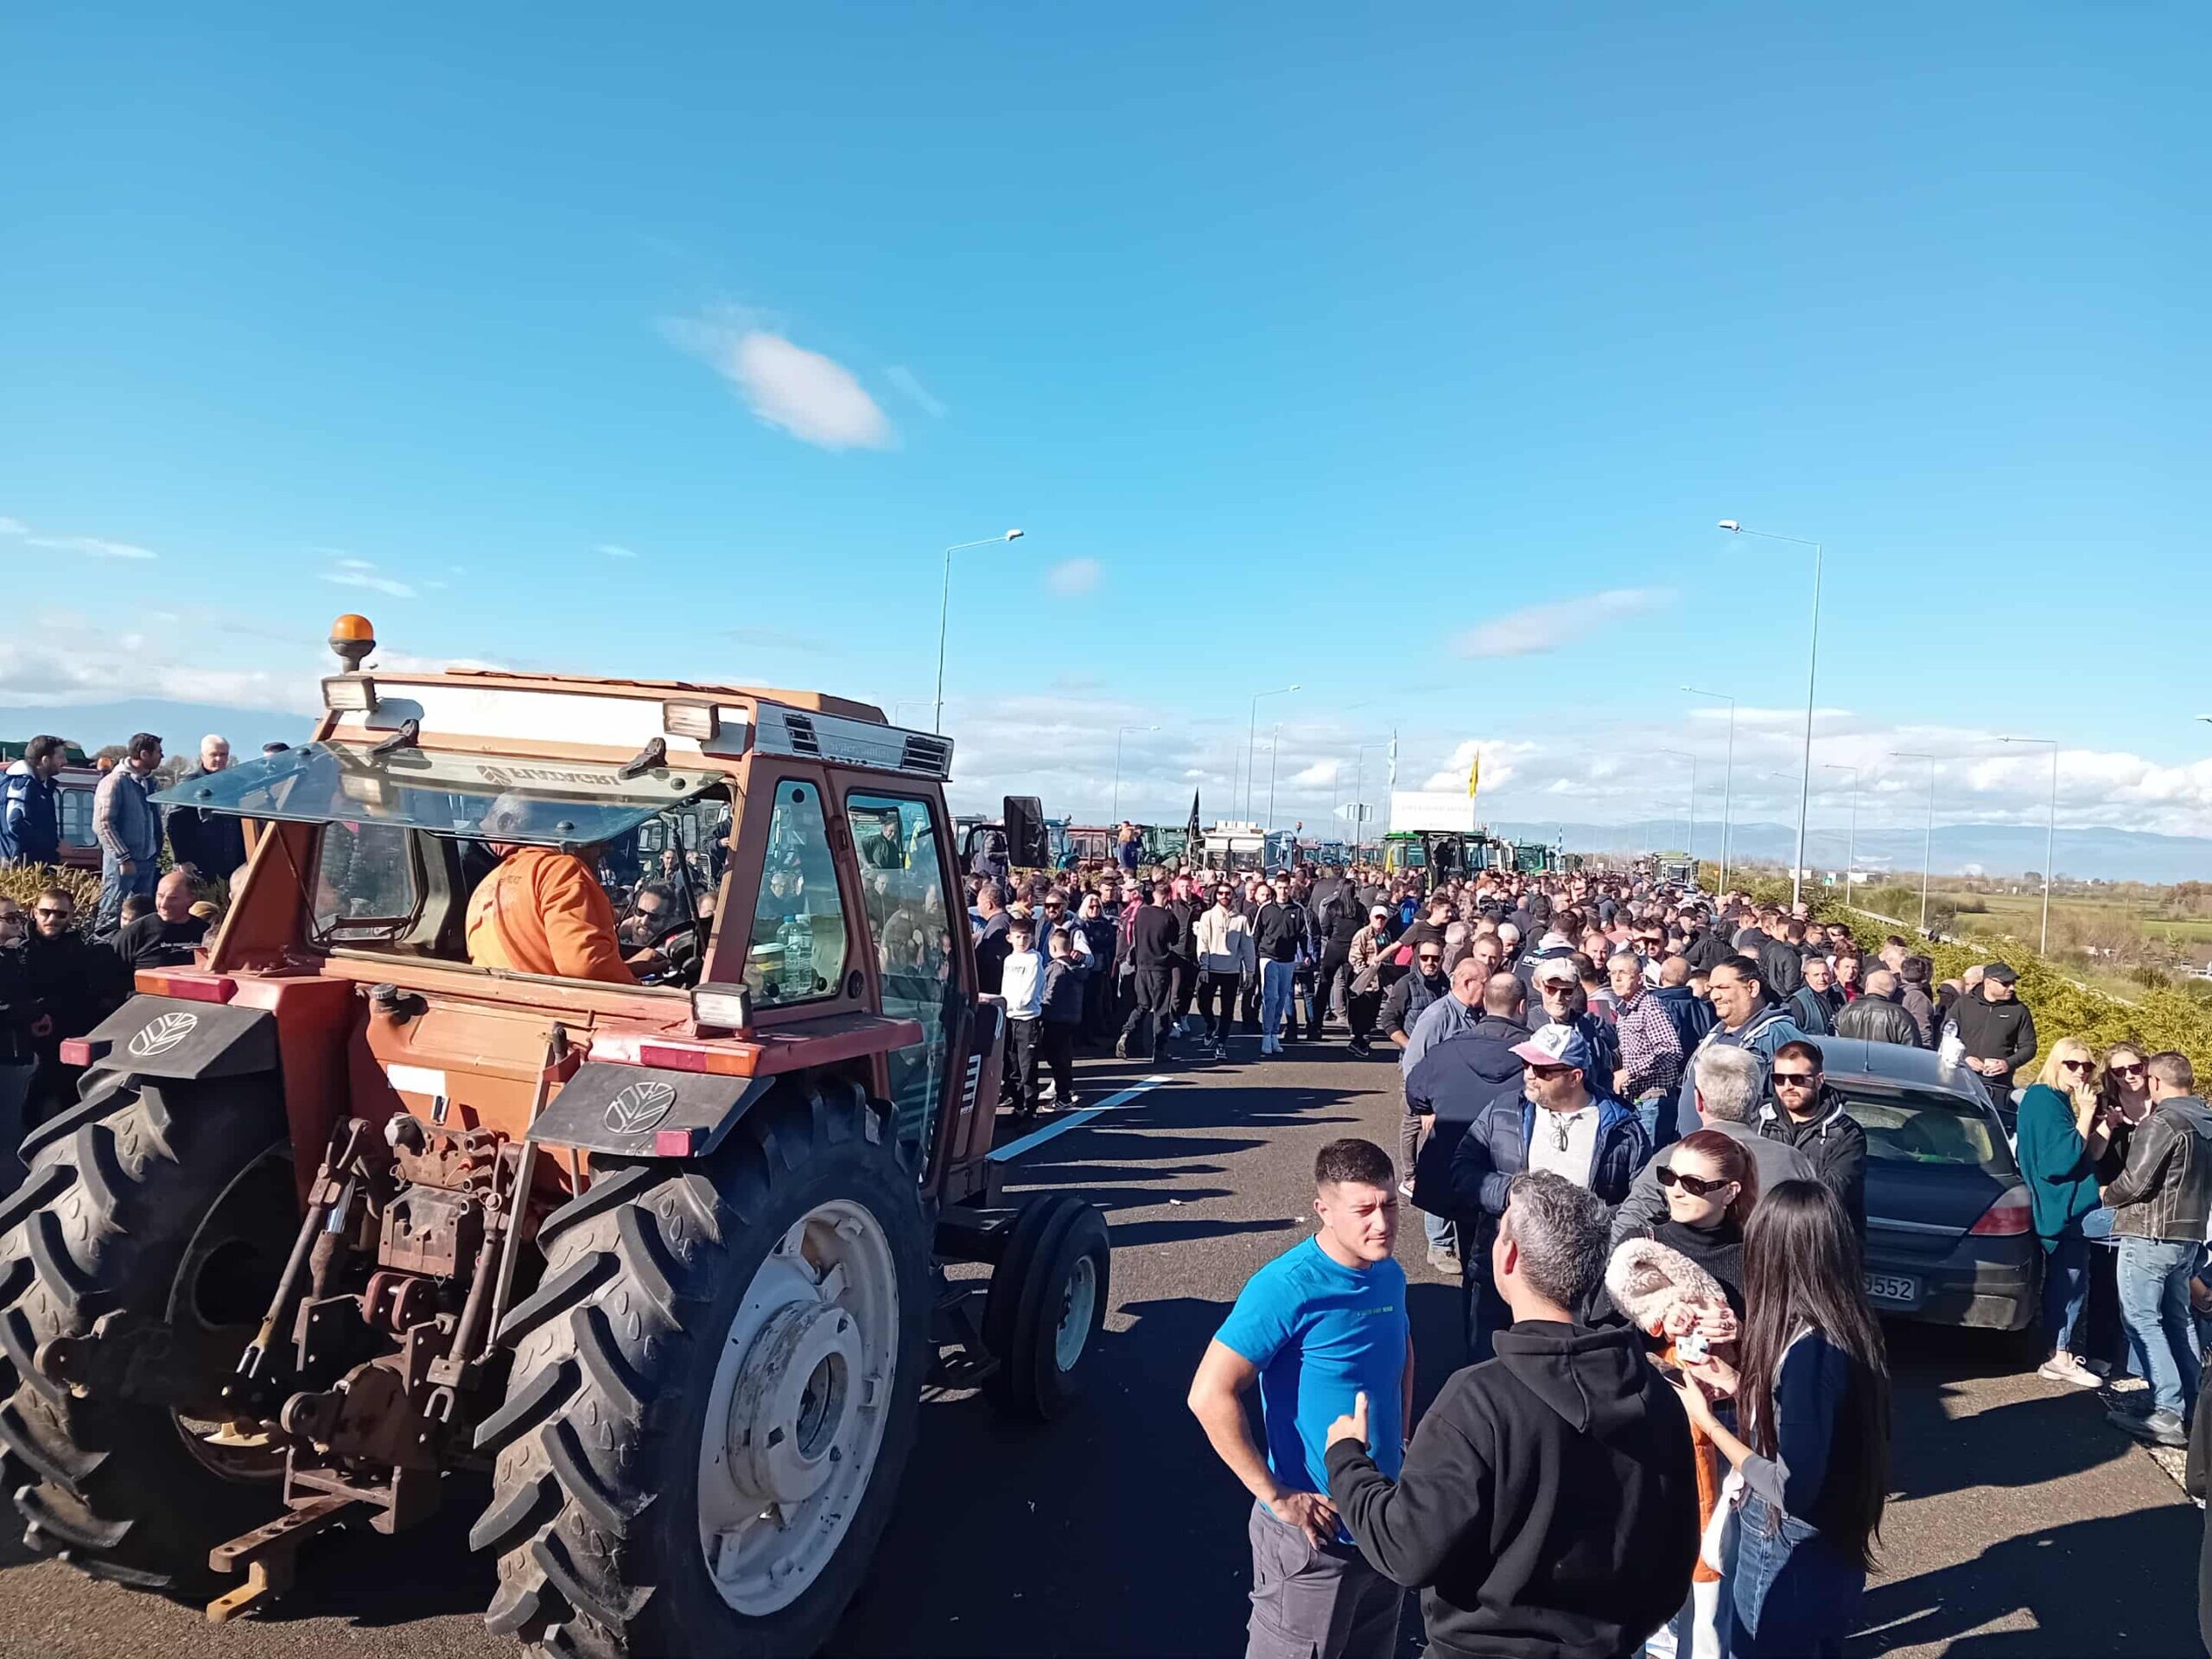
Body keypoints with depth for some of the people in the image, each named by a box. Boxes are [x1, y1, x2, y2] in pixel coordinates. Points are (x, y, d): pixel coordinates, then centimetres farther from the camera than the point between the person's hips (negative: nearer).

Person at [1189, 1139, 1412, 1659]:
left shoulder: (1390, 1275, -2)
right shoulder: (1286, 1288, -24)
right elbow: (1210, 1396, -26)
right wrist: (1276, 1497, -22)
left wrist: (1401, 1444, 9)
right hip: (1315, 1531, -7)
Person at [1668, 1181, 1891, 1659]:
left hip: (1790, 1567, -8)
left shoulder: (1810, 1349, -28)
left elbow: (1793, 1488, -26)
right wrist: (1740, 1384, 9)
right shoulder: (1844, 1330, -2)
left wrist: (1708, 1421, -16)